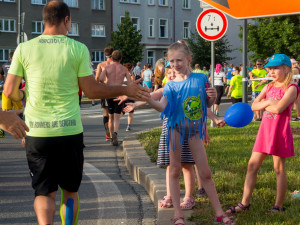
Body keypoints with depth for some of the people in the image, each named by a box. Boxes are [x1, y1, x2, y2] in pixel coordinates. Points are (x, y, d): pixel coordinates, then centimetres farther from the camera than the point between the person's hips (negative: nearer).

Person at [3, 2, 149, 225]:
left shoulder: (24, 49, 0)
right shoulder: (78, 49, -4)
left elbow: (9, 91, 1)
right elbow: (92, 90, -3)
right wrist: (126, 90, 10)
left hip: (37, 133, 1)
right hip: (70, 131, -1)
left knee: (44, 192, 9)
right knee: (70, 191, 17)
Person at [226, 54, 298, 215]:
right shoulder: (269, 87, 13)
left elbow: (278, 108, -22)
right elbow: (254, 106, 5)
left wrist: (264, 105, -5)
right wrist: (268, 102, -10)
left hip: (280, 132, -6)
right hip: (264, 130, 7)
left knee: (279, 169, 3)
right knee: (252, 165, 3)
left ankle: (279, 206, 13)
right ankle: (245, 203, 8)